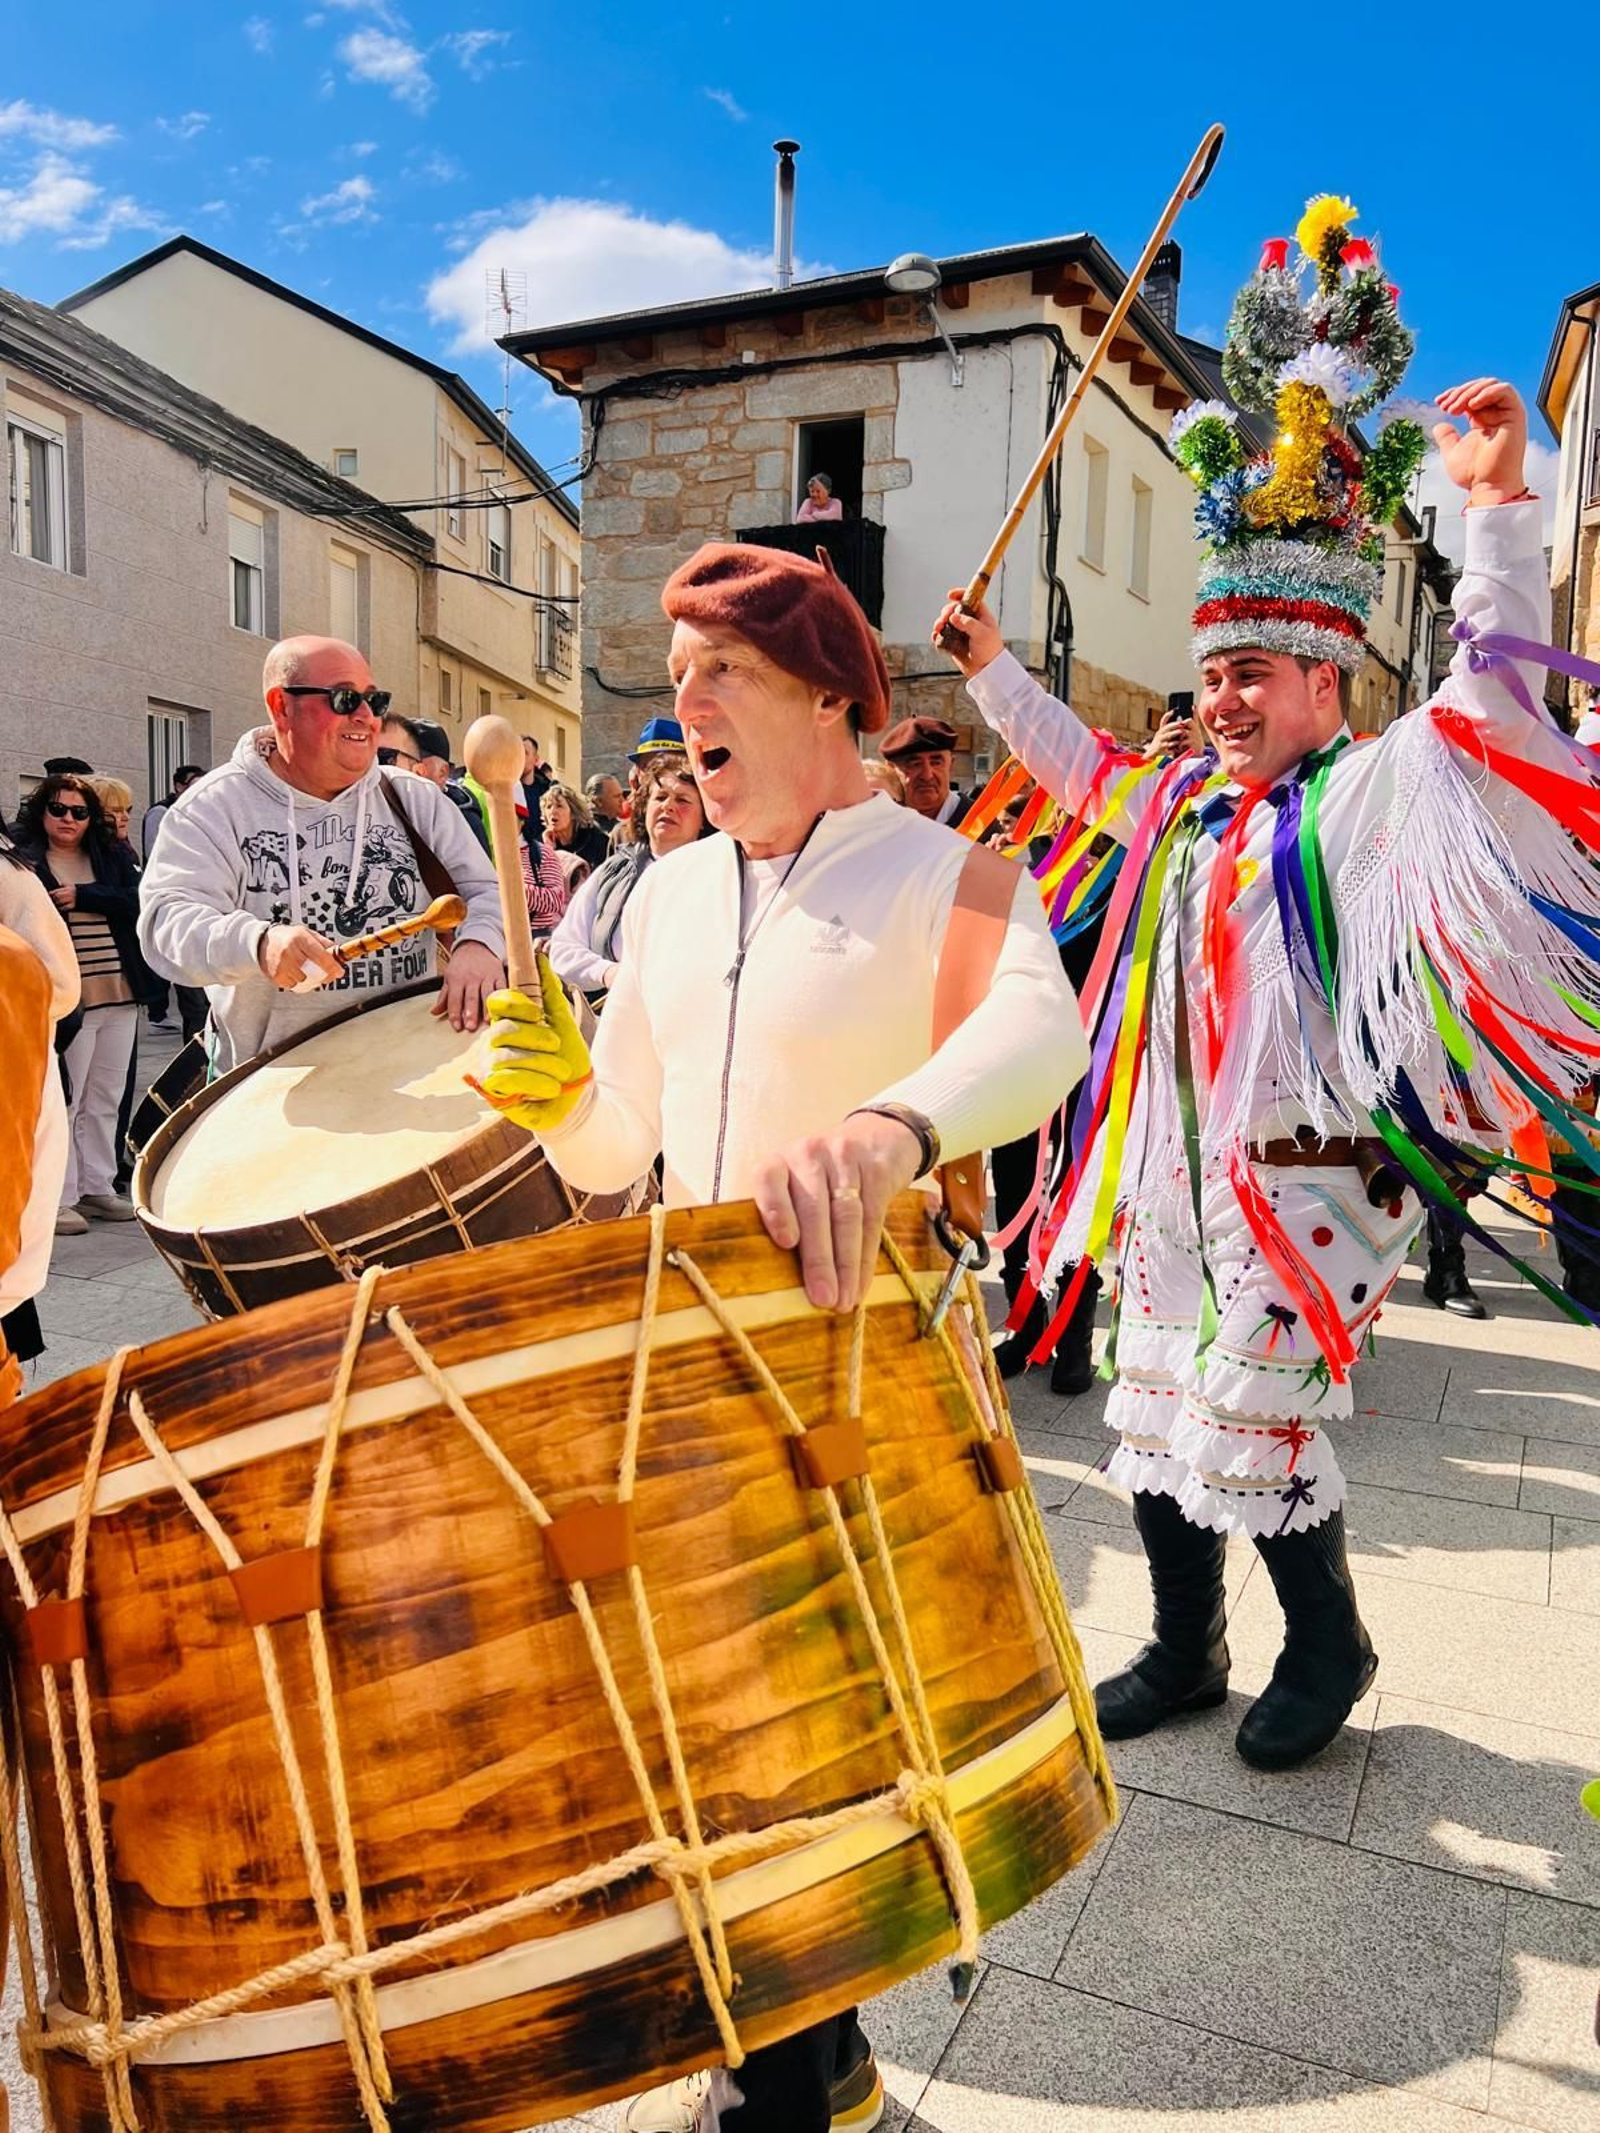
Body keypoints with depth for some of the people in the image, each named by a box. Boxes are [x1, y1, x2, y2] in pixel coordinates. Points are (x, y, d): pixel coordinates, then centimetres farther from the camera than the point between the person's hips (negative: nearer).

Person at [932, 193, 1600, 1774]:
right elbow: (1080, 770, 30)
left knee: (1251, 1423, -4)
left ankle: (1328, 1648, 25)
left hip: (1299, 1172, -7)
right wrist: (994, 669, 30)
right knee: (1154, 1413, 13)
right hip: (1174, 1167, 8)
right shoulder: (1188, 802, 14)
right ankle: (1185, 1650, 32)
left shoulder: (1366, 797, -6)